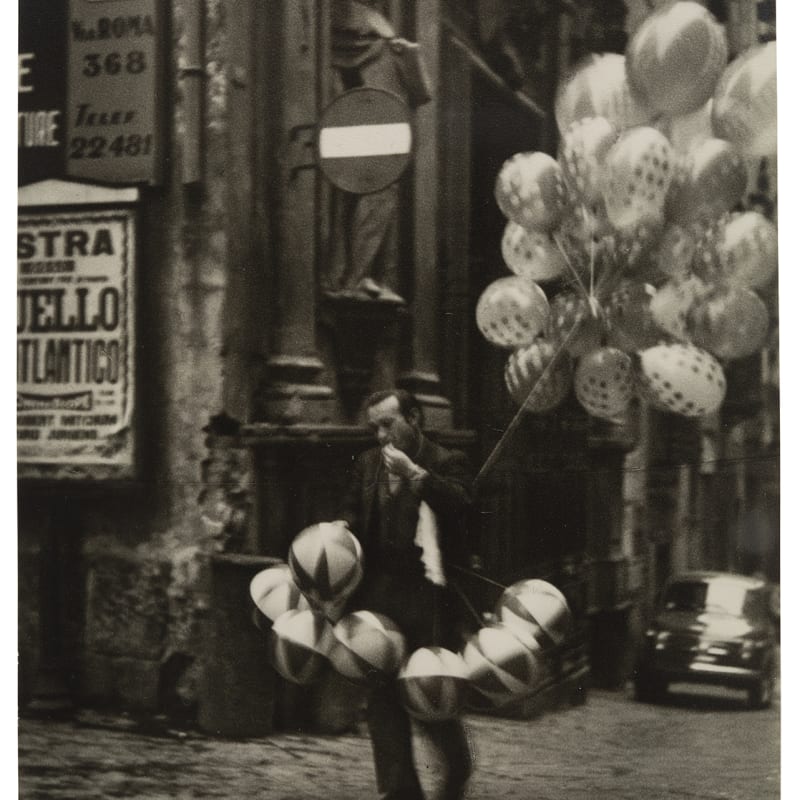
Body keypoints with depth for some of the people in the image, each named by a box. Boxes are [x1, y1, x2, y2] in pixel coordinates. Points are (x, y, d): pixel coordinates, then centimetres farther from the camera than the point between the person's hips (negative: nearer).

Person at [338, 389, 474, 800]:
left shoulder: (447, 462, 0)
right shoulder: (367, 464, 14)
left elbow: (461, 504, -19)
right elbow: (351, 512, 22)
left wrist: (414, 472, -24)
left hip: (428, 594, -5)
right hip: (378, 593, 5)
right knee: (382, 695, 3)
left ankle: (457, 761, 28)